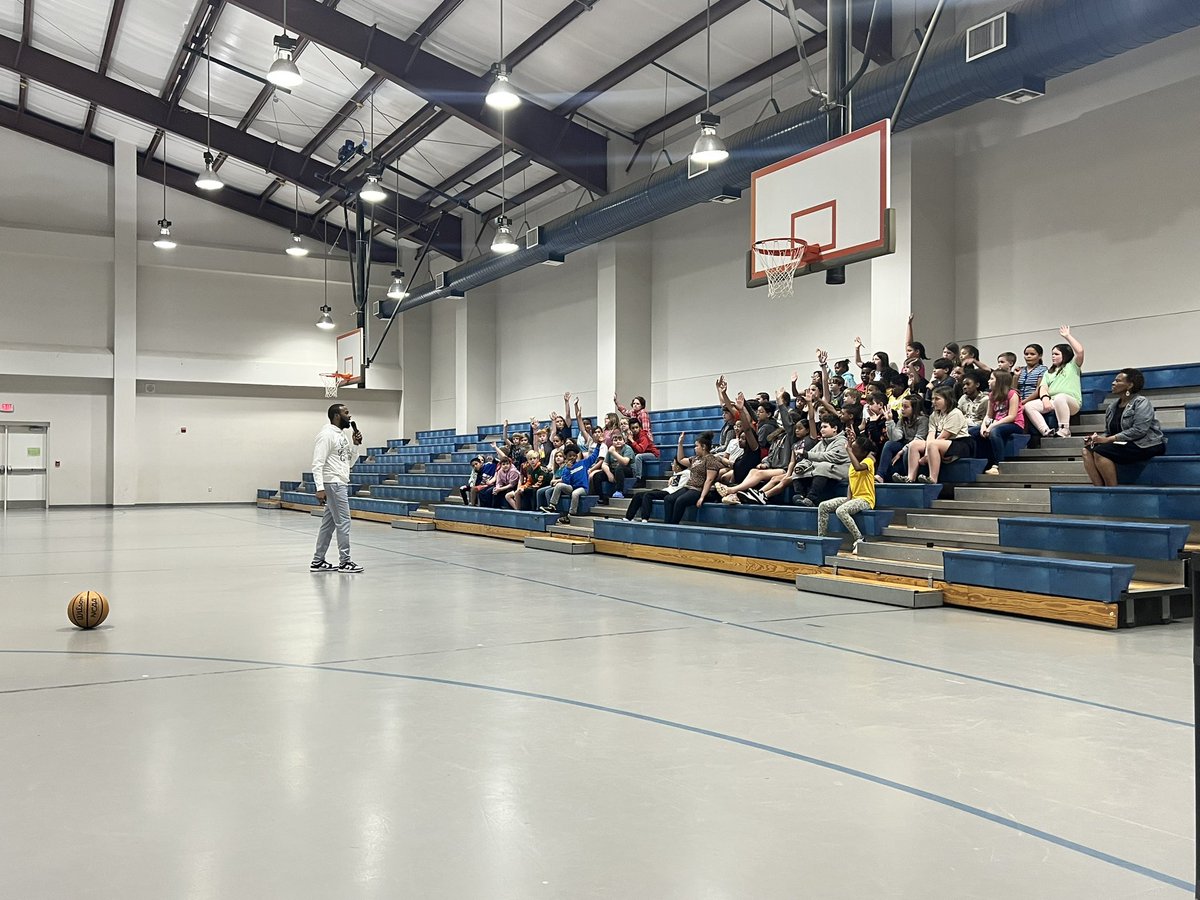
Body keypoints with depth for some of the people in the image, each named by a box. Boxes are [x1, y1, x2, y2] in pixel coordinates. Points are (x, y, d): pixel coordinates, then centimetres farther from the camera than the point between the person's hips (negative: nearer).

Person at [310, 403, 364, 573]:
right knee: (343, 521, -6)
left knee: (329, 524, 11)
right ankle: (344, 562, 1)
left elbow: (349, 462, 20)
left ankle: (318, 562, 15)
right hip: (333, 484, -10)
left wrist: (356, 445, 6)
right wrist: (320, 488, -25)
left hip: (341, 484, 10)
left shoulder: (342, 435, 16)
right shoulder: (327, 434, -13)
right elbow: (317, 464, -18)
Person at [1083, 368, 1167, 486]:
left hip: (1147, 445, -8)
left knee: (1100, 451, -27)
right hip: (1125, 445, 8)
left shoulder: (1141, 401, -7)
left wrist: (1109, 439, -22)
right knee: (1087, 450, -14)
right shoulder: (1112, 408, 15)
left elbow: (1139, 430, -20)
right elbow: (1108, 432, 17)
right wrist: (1098, 438, -7)